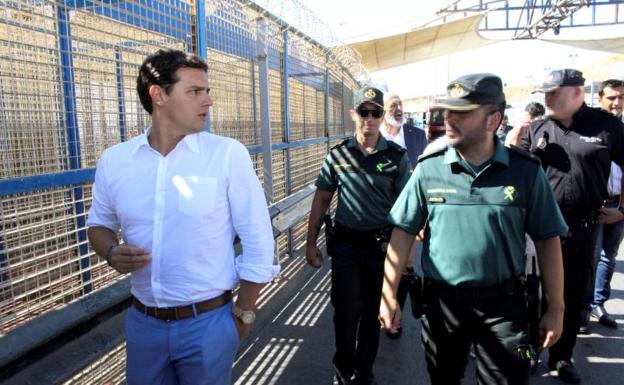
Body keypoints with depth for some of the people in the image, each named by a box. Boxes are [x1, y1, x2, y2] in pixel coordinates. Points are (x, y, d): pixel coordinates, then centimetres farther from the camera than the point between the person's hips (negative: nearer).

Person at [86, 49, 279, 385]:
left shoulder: (228, 154, -12)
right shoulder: (113, 160, -2)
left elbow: (258, 241, -9)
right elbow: (99, 224, 13)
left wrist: (243, 314, -3)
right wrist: (111, 253, -9)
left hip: (208, 322, -3)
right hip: (143, 323, 3)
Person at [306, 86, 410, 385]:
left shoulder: (397, 156, -4)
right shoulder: (338, 154, 0)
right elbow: (321, 200, 6)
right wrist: (311, 242, 4)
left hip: (382, 245, 0)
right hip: (346, 243, 0)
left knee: (372, 312, 14)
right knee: (346, 311, 6)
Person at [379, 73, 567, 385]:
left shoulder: (526, 171, -7)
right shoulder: (428, 169, -7)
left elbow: (547, 241, -1)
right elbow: (403, 233, -4)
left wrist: (556, 308, 1)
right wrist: (389, 295, -7)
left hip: (503, 304, -1)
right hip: (442, 301, 2)